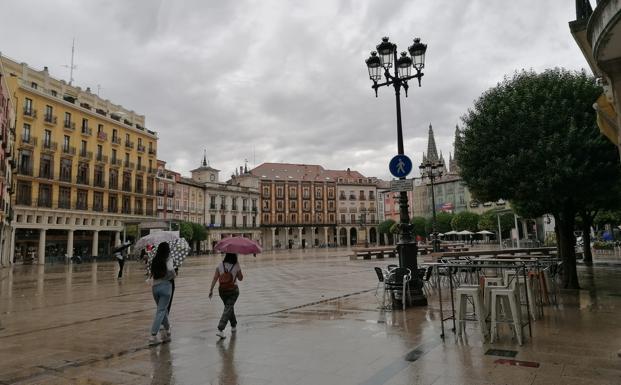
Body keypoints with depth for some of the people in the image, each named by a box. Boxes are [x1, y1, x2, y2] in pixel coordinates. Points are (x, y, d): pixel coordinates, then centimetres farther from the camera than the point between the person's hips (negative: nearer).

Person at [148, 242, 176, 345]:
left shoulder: (155, 260, 6)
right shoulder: (168, 259, -9)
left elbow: (151, 273, 6)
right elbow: (170, 269, -21)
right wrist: (172, 276, -2)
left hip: (154, 286, 5)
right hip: (165, 286, -5)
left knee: (163, 309, 20)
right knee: (161, 311, -1)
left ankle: (166, 330, 29)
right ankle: (153, 335, -5)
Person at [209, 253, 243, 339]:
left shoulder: (220, 265, -4)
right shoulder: (236, 266, -9)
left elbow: (215, 278, -7)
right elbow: (240, 278, 3)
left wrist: (211, 290, -4)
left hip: (222, 291, 4)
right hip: (233, 291, -3)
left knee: (229, 307, 22)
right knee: (228, 309, -4)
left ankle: (233, 326, 35)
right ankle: (220, 330, -16)